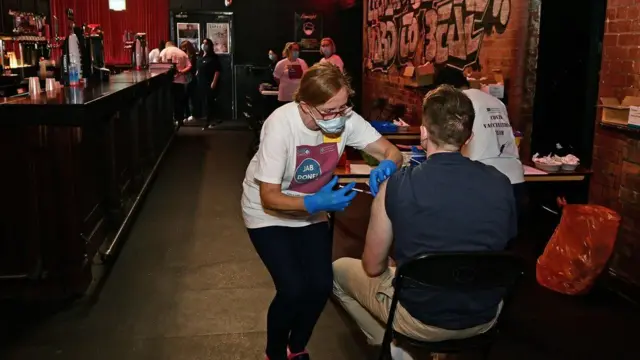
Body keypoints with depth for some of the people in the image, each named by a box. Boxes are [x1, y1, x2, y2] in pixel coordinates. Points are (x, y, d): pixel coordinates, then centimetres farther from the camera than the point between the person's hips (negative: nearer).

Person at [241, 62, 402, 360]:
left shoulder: (345, 118, -21)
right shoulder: (281, 125, -32)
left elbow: (390, 151, -15)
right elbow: (269, 197, -29)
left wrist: (386, 167, -39)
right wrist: (316, 203, -44)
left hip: (310, 211, 4)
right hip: (269, 213, -4)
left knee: (321, 285, -7)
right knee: (293, 289, -16)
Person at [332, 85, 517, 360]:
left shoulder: (397, 186, -18)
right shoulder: (501, 184, -8)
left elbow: (373, 267, -6)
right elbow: (505, 250, 10)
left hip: (421, 319, -3)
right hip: (486, 317, 4)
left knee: (339, 270, 21)